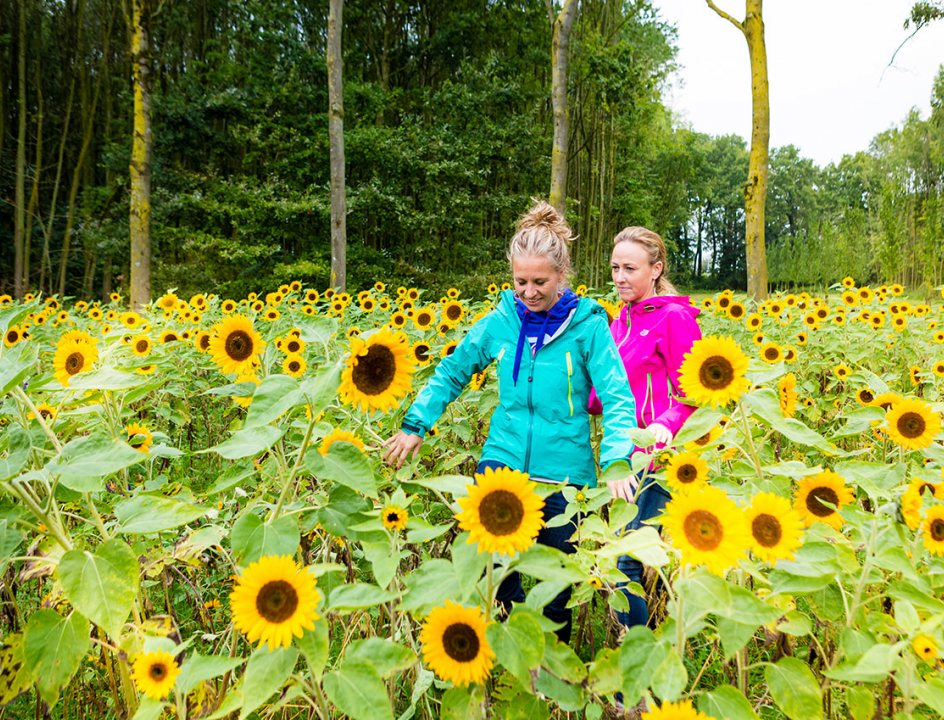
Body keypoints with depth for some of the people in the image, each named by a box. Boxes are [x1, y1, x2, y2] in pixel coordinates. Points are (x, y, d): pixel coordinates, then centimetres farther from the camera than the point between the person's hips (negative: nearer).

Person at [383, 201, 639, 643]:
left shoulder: (586, 325, -8)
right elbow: (451, 373, 11)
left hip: (563, 471, -1)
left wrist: (617, 461, -28)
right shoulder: (500, 322, 0)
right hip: (503, 462, 2)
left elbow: (617, 398, -13)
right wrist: (415, 425, 0)